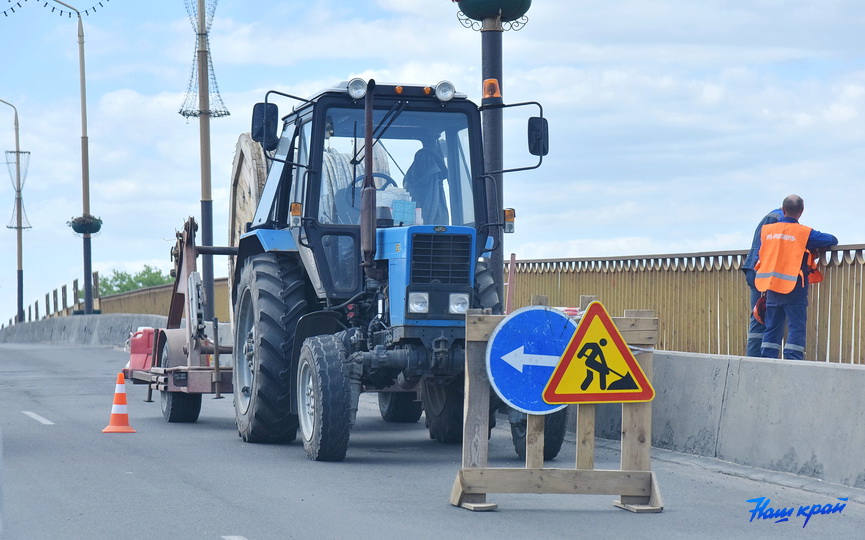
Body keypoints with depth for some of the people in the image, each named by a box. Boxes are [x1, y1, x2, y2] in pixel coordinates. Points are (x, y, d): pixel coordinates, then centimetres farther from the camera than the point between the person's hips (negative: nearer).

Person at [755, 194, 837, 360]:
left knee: (772, 328, 11)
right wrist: (815, 247, 19)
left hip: (772, 289, 4)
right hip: (794, 289, -4)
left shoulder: (766, 230, 6)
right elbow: (832, 240, 1)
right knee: (796, 327, -2)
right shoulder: (804, 233, -7)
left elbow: (759, 257, 13)